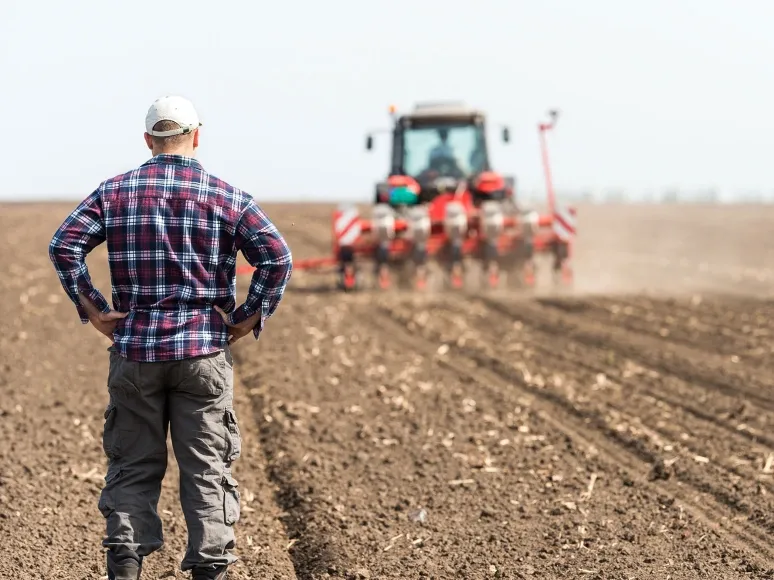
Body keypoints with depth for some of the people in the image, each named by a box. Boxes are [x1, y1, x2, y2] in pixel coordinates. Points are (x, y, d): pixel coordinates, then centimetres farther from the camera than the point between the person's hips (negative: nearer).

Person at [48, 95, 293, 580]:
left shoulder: (115, 192, 4)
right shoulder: (226, 196, 0)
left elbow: (64, 244, -5)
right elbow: (277, 256, -10)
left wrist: (91, 308, -1)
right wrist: (251, 317, -2)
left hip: (135, 347, 1)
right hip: (205, 350, -1)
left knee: (133, 466, 9)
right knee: (207, 468, 4)